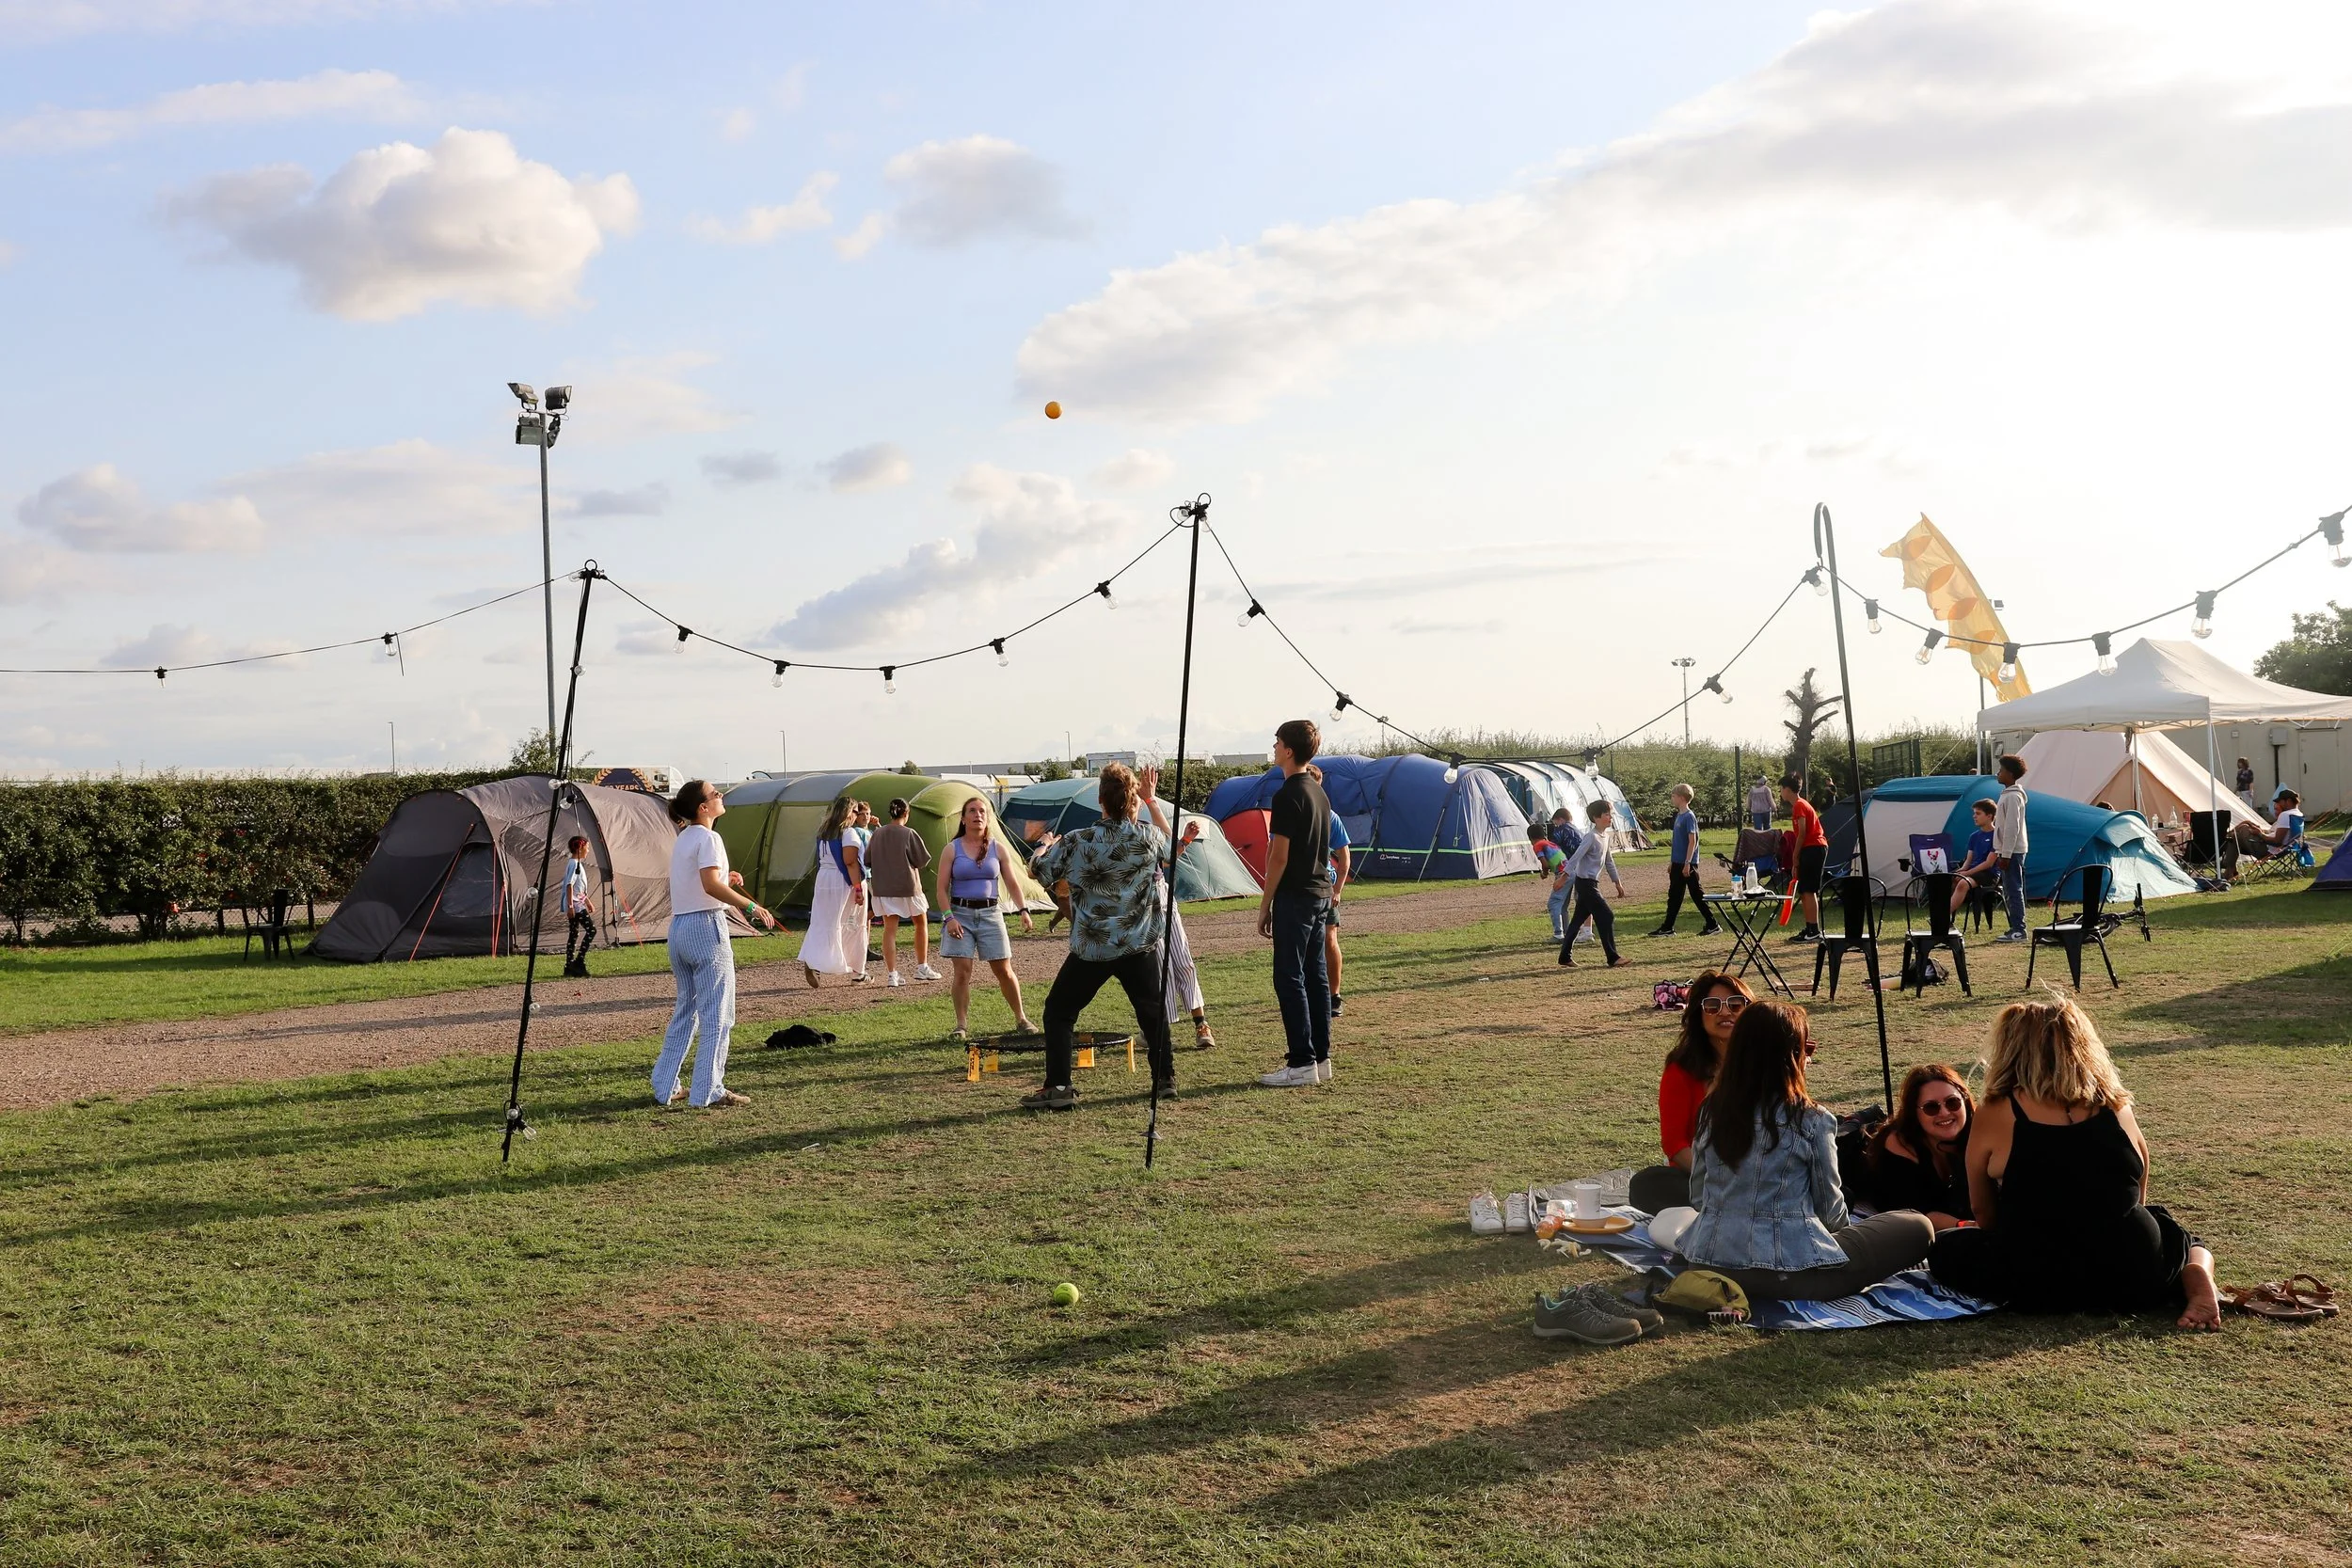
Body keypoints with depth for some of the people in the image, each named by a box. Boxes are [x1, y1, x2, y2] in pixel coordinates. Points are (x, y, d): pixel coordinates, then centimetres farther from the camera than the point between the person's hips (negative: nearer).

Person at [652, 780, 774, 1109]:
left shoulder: (682, 840, 16)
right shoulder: (708, 839, -12)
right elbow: (711, 886, -23)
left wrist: (725, 879, 17)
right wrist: (751, 907, -22)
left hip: (678, 927, 9)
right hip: (705, 926, -9)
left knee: (685, 1011, 17)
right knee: (717, 1016, -2)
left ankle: (664, 1088, 19)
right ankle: (708, 1092, -1)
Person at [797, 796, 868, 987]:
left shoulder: (823, 831, 11)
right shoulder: (849, 833, -12)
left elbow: (821, 859, 12)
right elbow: (850, 862, -18)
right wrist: (858, 888, -18)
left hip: (823, 879, 6)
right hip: (844, 882, -6)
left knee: (821, 923, 4)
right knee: (854, 927, 6)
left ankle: (811, 962, -19)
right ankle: (857, 974, 13)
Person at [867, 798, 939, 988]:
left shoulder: (877, 834, 1)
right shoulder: (909, 834, -13)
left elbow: (868, 861, 8)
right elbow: (924, 859, -8)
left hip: (883, 887, 3)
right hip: (908, 887, -3)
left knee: (889, 929, 3)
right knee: (921, 923, 16)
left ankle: (892, 974, -4)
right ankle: (922, 968, 21)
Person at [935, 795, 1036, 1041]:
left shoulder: (998, 849, 5)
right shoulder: (952, 850, 1)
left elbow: (1013, 882, 7)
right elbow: (942, 888, -2)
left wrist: (1023, 909, -5)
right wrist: (949, 918, -13)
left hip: (991, 913, 1)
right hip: (960, 913, -1)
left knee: (1004, 970, 4)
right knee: (962, 971, -7)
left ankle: (1021, 1019, 19)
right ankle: (962, 1025, 4)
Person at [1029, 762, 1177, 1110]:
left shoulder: (1078, 842, -12)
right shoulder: (1151, 838, -4)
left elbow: (1042, 872, -2)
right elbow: (1169, 850, 20)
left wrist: (1045, 845, 20)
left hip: (1092, 948, -2)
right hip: (1141, 945, 2)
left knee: (1059, 1011, 9)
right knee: (1153, 1011, 19)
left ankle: (1057, 1087, 1)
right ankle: (1165, 1079, 23)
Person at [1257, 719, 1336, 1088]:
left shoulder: (1288, 796, -15)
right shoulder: (1320, 794, 14)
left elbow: (1280, 856, -16)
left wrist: (1265, 905, -10)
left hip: (1294, 896, -9)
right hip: (1320, 893, 9)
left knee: (1290, 979, -6)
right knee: (1316, 976, 11)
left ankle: (1302, 1063, -7)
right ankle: (1321, 1057, 14)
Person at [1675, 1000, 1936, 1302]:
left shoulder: (1711, 1110, 2)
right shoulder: (1811, 1121, -11)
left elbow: (1698, 1198, 10)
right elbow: (1830, 1208, 1)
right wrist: (1848, 1226, 23)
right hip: (1786, 1273, -6)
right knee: (1917, 1229, 7)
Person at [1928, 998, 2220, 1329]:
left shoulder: (1996, 1117, 1)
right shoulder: (2117, 1108, 9)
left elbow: (1982, 1211, 12)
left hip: (2037, 1288, -3)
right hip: (2131, 1280, 4)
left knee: (1945, 1248, 21)